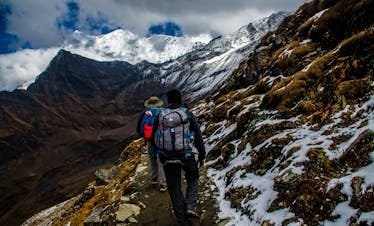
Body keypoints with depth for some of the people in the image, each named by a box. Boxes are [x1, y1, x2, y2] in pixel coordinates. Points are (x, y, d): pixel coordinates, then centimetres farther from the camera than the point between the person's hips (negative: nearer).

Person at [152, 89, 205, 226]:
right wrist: (202, 155, 9)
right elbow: (198, 136, -3)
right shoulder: (187, 114, -4)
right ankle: (190, 207, 9)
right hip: (186, 155, -1)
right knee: (193, 180, 26)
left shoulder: (160, 115, 2)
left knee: (174, 188, 14)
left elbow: (154, 137, 8)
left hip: (167, 158, 2)